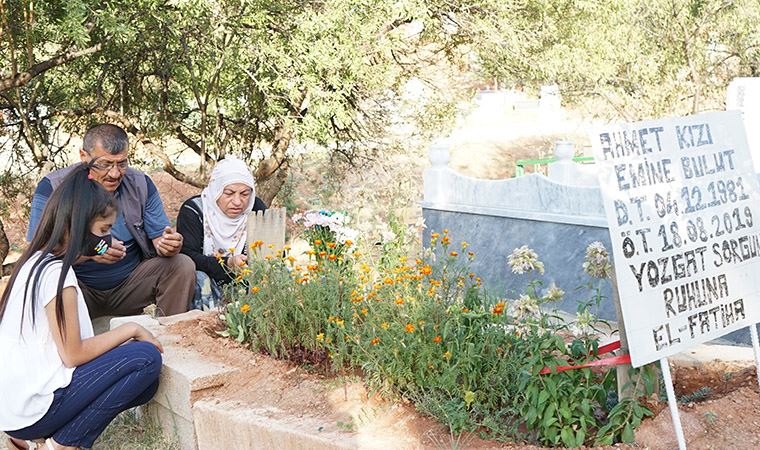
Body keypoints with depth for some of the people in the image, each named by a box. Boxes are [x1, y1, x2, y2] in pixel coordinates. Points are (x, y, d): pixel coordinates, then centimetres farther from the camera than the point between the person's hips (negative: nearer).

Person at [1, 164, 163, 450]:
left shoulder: (35, 261, 11)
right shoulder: (56, 273, -18)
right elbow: (73, 354, -17)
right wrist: (130, 329, -7)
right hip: (30, 405, -9)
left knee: (144, 384, 12)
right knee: (146, 358, -13)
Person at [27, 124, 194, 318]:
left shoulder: (141, 185, 0)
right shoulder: (52, 188, -11)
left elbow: (158, 237, 0)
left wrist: (170, 245, -27)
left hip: (130, 282, 3)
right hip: (80, 287, -3)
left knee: (183, 266, -17)